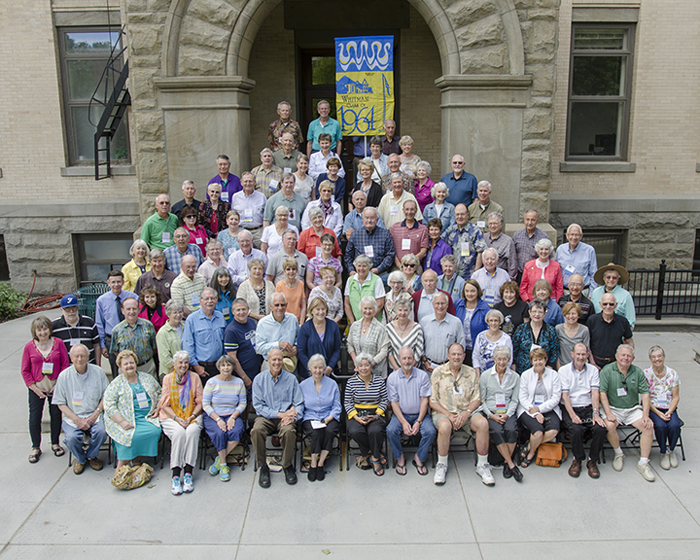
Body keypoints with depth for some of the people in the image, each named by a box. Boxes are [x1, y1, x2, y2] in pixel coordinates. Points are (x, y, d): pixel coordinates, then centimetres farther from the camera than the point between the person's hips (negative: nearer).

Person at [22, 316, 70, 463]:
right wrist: (35, 388, -6)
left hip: (55, 386, 0)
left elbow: (65, 364, -1)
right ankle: (36, 448, 18)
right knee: (34, 417, 2)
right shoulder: (29, 347, -4)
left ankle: (55, 443, 26)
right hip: (37, 387, 0)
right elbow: (25, 371, 0)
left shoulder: (58, 343, -4)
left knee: (56, 414, 8)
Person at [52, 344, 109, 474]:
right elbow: (61, 403, 1)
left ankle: (91, 456, 6)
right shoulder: (64, 376, -1)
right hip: (73, 416, 0)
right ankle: (80, 459, 9)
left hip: (94, 415, 0)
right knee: (71, 438, -27)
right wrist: (77, 420, -10)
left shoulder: (98, 372, 1)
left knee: (101, 432, -27)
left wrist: (96, 414, -9)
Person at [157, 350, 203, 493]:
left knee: (192, 431, -32)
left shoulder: (195, 378, 7)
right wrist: (177, 418, -12)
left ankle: (188, 472, -30)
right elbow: (164, 405, 3)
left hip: (192, 416, 1)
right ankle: (176, 475, -31)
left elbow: (199, 402, 7)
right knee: (179, 432, -32)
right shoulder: (168, 378, 7)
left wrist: (191, 417, -10)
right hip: (171, 417, 0)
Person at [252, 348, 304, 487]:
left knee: (289, 431, -33)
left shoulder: (291, 379, 6)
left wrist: (292, 417, -17)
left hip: (285, 417, 0)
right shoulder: (259, 379, 4)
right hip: (265, 417, 0)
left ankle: (287, 466, -9)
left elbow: (299, 403, 5)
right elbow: (258, 406, -3)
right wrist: (280, 414, -14)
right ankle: (263, 467, -12)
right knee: (256, 431, -32)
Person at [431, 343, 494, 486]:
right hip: (443, 412, -2)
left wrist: (467, 413, -13)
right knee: (445, 426, -36)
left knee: (483, 423, -28)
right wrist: (449, 415, -14)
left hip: (466, 412, 2)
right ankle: (441, 466, -14)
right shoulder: (438, 372, 3)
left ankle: (482, 465, -11)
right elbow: (433, 401, -1)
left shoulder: (471, 373, 10)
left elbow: (476, 399, 7)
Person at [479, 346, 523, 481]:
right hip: (490, 412, -1)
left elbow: (514, 400, 8)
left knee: (511, 429, -30)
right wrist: (491, 415, -10)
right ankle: (511, 464, -19)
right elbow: (481, 400, 4)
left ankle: (507, 462, -11)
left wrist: (507, 414, -9)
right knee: (497, 431, -31)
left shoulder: (515, 376, 10)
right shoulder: (485, 376, 4)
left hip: (508, 412, 1)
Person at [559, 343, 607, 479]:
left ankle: (593, 460, -2)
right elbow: (565, 395, -4)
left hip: (588, 408, 2)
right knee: (576, 430, -31)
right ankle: (577, 459, -2)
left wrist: (595, 413, -17)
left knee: (600, 428, -26)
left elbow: (595, 393, -1)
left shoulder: (593, 370, 10)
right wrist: (573, 415, -18)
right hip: (571, 408, -2)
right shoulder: (563, 370, 4)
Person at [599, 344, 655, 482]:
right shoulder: (607, 371, -4)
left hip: (633, 409, 3)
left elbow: (645, 394, 3)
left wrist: (646, 415, -9)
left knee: (648, 427, -21)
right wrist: (608, 413, -19)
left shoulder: (638, 372, 6)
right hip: (613, 408, -3)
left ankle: (643, 463, -9)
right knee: (610, 425, -31)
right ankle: (618, 454, -3)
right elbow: (602, 393, -8)